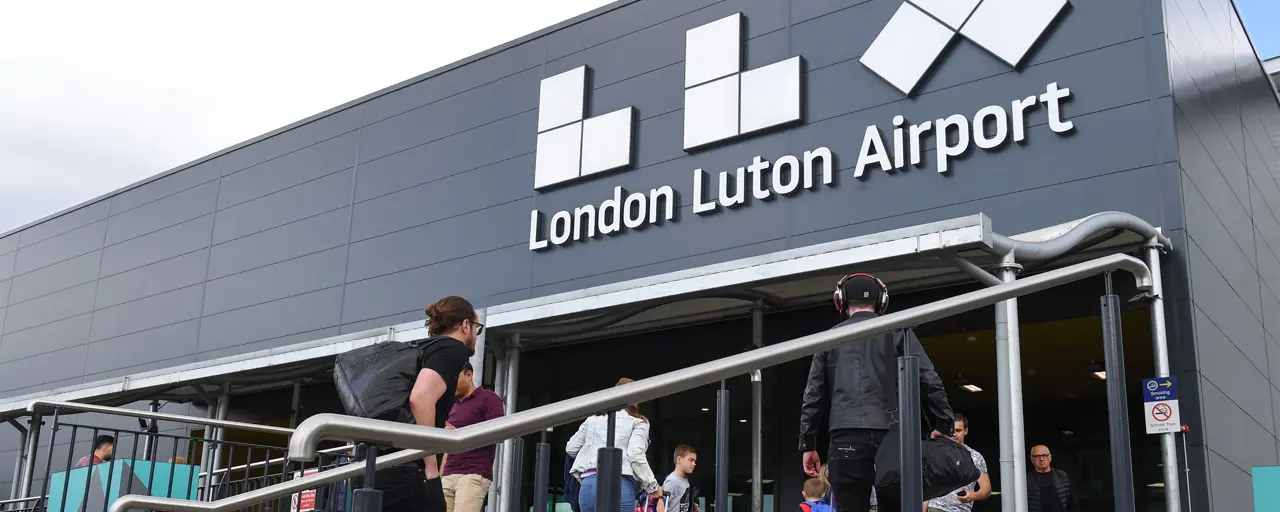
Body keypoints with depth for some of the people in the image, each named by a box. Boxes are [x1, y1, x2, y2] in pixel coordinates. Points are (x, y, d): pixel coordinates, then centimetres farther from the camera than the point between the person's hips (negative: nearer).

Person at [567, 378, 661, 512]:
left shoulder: (593, 419, 23)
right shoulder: (638, 422, 8)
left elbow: (571, 448, 24)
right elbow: (635, 454, -7)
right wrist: (652, 486, 1)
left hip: (588, 485, 5)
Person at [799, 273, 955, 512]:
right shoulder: (898, 331, 13)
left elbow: (813, 395, 12)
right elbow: (929, 380, 3)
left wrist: (808, 445, 15)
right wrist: (943, 426, 8)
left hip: (846, 437, 0)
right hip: (892, 435, 0)